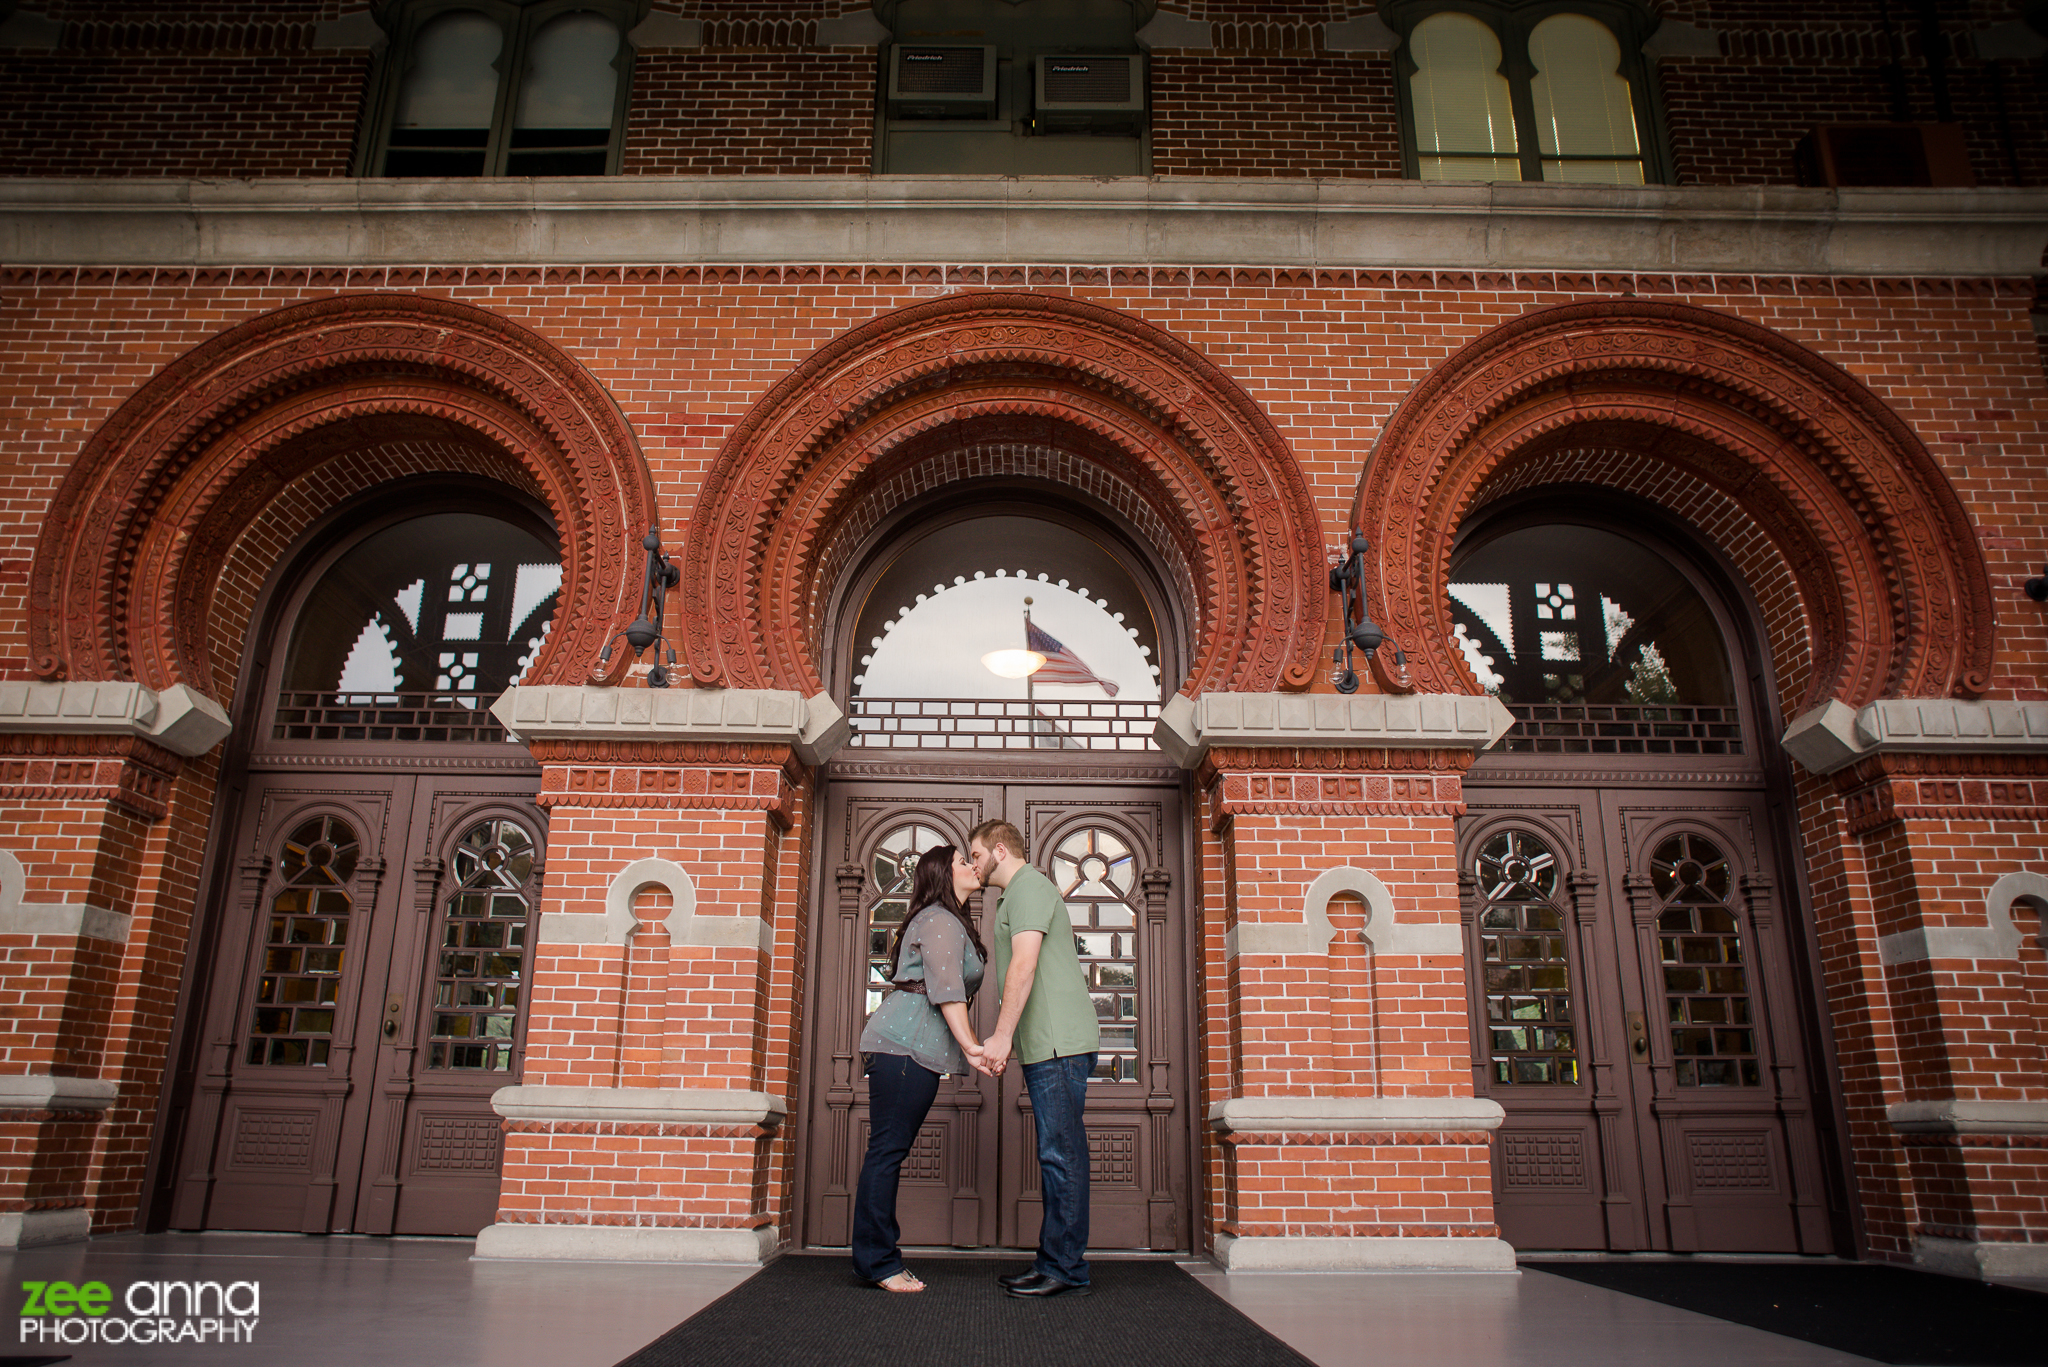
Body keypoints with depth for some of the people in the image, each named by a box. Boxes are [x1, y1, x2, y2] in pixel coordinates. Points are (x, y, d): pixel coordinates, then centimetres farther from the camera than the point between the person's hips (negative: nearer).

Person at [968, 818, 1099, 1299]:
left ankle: (1065, 1269, -4)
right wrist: (1000, 1040, 21)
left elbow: (1024, 965, -18)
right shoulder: (1019, 894, 25)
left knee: (1062, 1153, -7)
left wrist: (1002, 1035, -20)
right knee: (1056, 1154, 10)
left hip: (1059, 1043, -10)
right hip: (1047, 1044, 10)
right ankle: (1055, 1263, 15)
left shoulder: (1030, 886, -6)